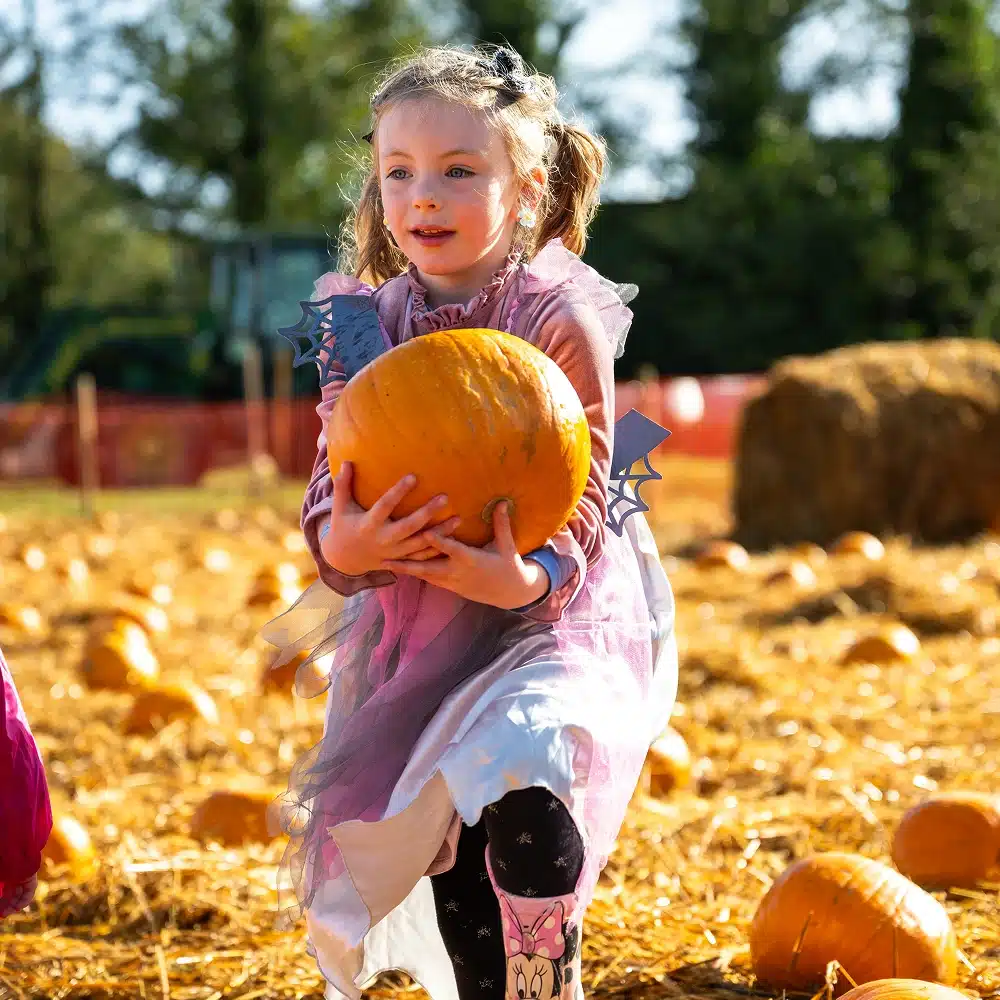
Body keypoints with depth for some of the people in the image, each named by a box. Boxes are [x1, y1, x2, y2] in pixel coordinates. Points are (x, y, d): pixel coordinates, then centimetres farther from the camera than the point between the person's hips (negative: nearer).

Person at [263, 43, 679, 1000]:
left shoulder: (563, 320, -10)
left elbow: (581, 492, -14)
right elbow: (331, 485, -2)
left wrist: (530, 575, -35)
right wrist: (341, 544, -27)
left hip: (548, 612, -4)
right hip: (412, 625, 4)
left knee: (523, 787, -25)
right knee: (448, 848, 4)